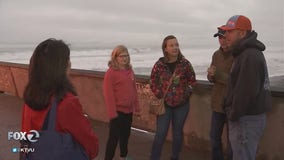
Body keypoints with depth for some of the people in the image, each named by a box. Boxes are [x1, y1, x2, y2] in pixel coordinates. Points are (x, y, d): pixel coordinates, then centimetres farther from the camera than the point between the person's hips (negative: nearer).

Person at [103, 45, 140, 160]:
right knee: (114, 137, 0)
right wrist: (112, 113, -19)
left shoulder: (129, 70, 7)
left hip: (128, 109, 7)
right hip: (118, 111, -7)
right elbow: (108, 94, -17)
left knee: (126, 134, 20)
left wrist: (136, 107, 12)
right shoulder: (111, 72, -14)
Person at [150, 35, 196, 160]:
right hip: (165, 104, -1)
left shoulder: (185, 63, -5)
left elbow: (192, 81, 4)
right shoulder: (159, 64, -6)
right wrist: (159, 95, -3)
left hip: (182, 104, 1)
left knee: (177, 133, 13)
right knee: (160, 134, 0)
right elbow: (153, 82, 4)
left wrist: (186, 94, -4)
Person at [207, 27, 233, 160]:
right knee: (214, 137, 19)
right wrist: (211, 75, -12)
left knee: (232, 142, 4)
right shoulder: (216, 55, 5)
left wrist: (218, 74, -26)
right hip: (217, 103, 6)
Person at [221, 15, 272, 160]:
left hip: (246, 120, -10)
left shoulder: (250, 56, -20)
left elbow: (246, 92, -26)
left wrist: (233, 115, -16)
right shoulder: (246, 52, 14)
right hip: (251, 115, 10)